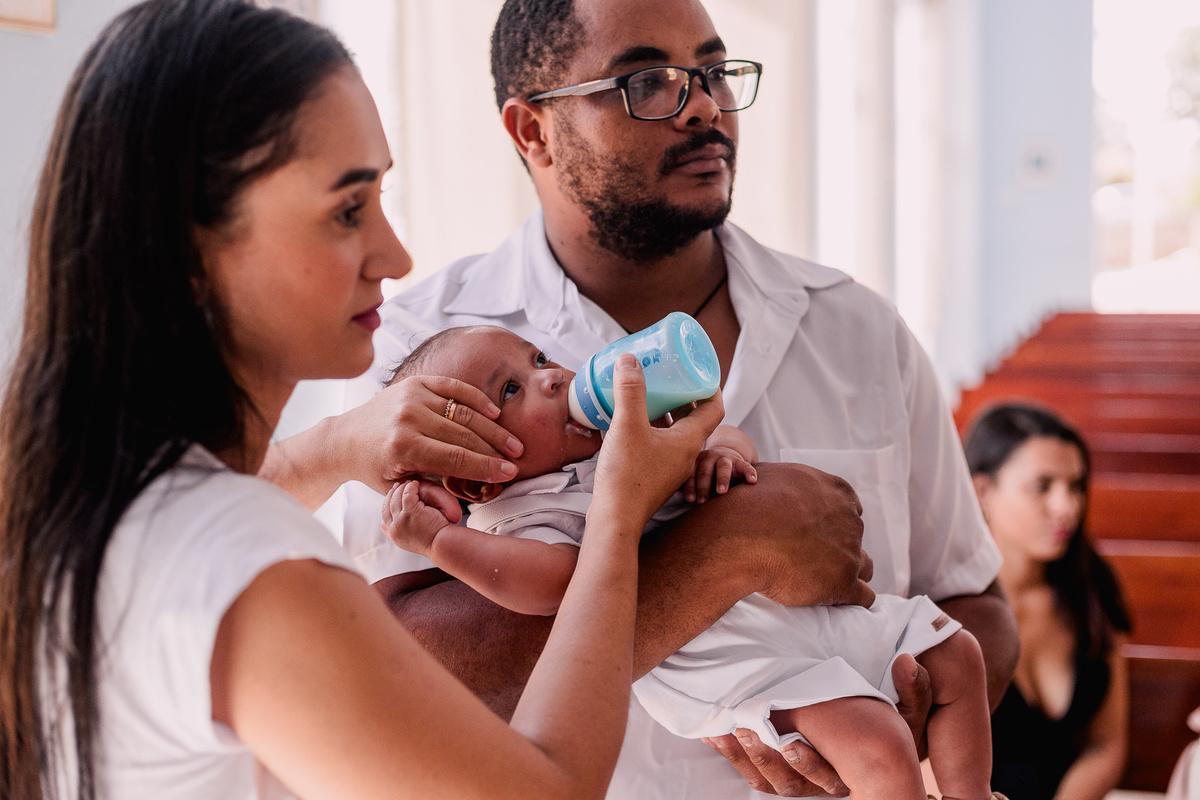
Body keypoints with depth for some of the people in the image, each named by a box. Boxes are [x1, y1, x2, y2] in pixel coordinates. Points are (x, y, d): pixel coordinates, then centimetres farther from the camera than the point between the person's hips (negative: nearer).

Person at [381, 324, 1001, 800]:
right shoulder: (527, 515, -10)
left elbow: (715, 435, 20)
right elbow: (561, 578, -30)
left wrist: (723, 449, -4)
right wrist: (440, 538, -33)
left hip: (825, 610, 9)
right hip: (739, 654, -9)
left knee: (956, 656, 13)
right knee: (876, 746, -25)